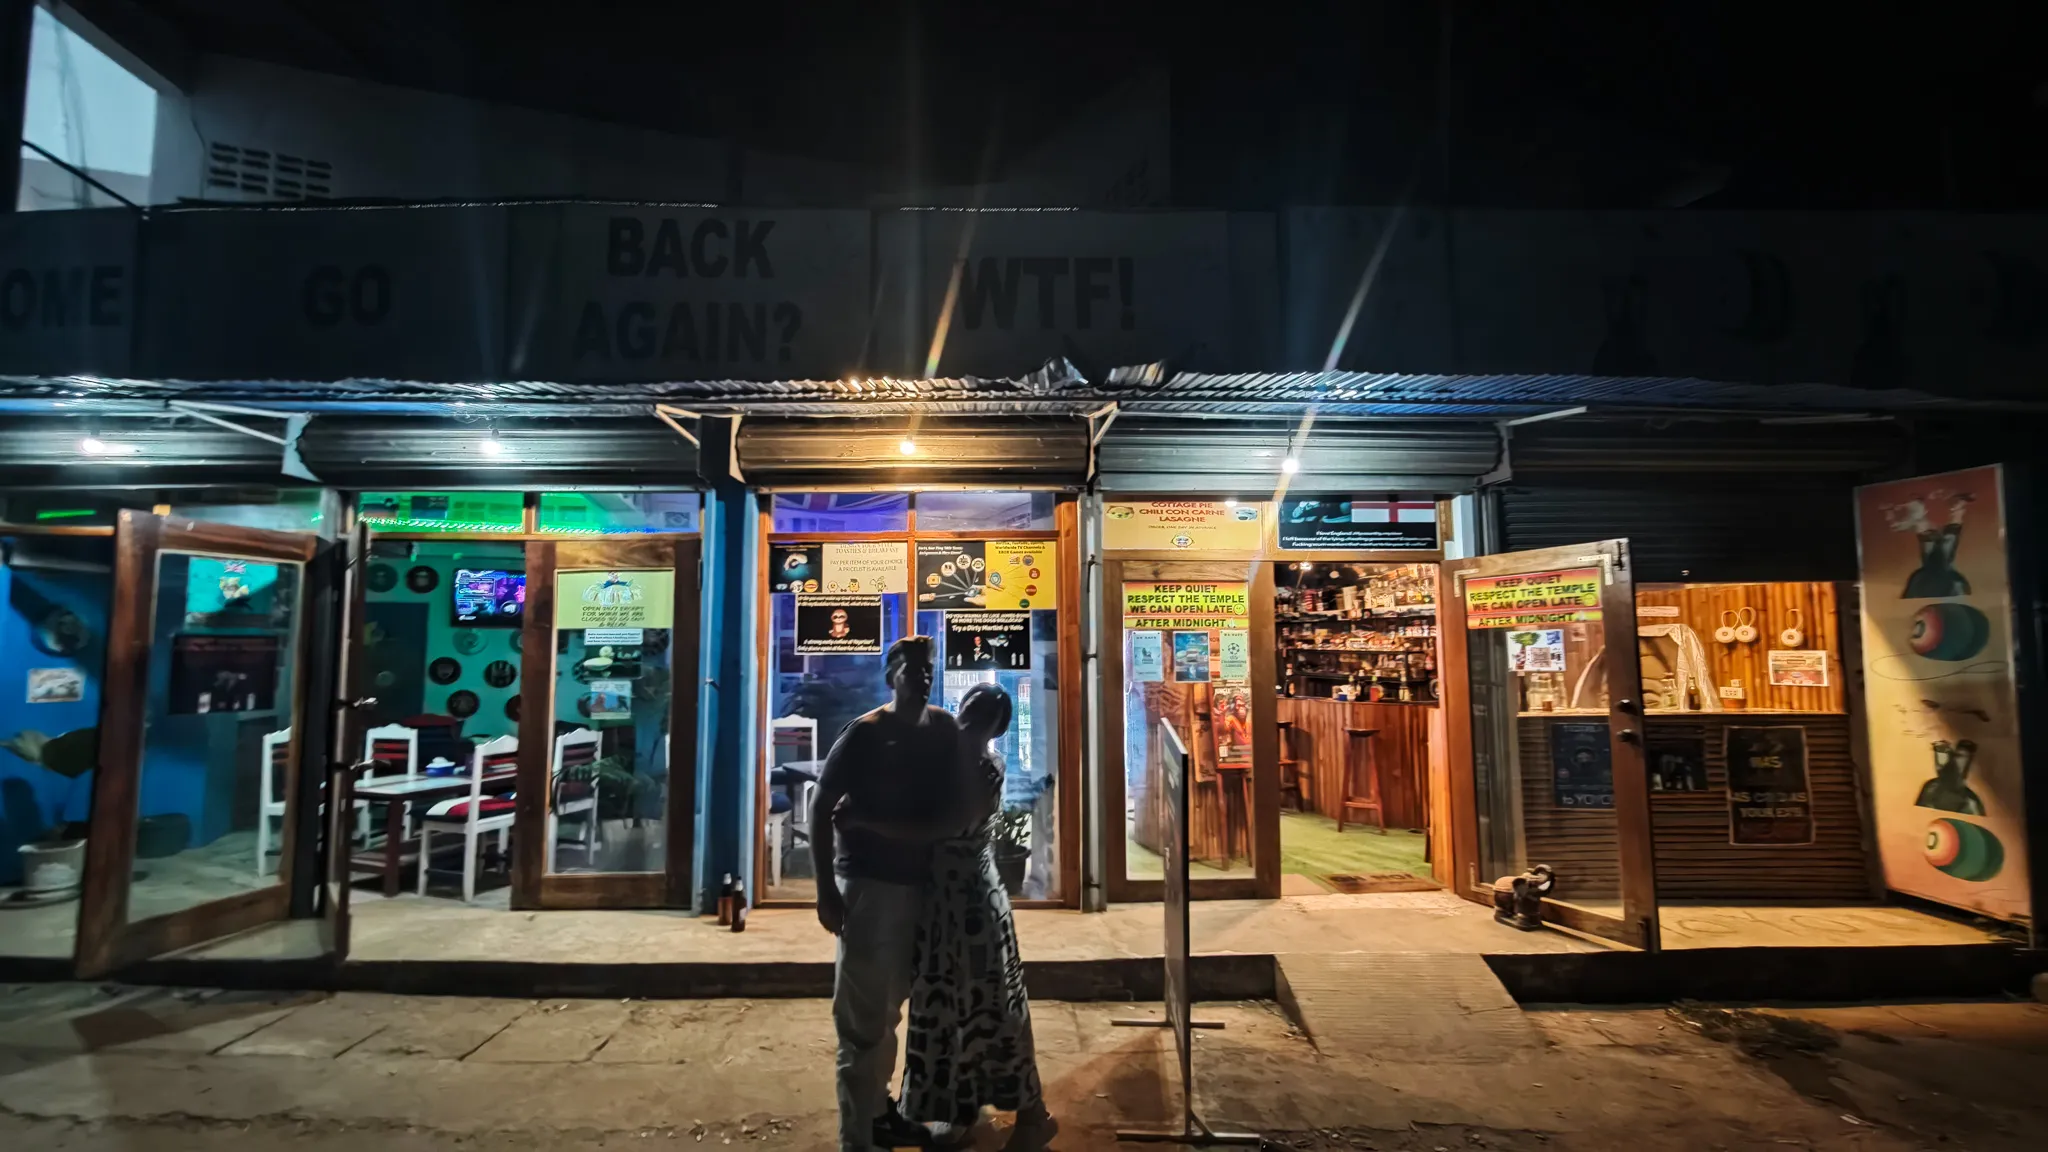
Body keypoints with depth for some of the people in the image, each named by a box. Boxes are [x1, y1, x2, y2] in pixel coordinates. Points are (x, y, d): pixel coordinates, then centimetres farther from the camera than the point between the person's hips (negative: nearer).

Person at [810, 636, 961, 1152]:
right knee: (863, 1017, 3)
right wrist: (826, 888, -17)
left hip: (918, 882, 7)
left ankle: (879, 1110, 40)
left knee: (889, 1008, 22)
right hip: (868, 883, -7)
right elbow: (820, 808, -13)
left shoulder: (943, 729, 3)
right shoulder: (865, 733, -14)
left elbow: (954, 797, 14)